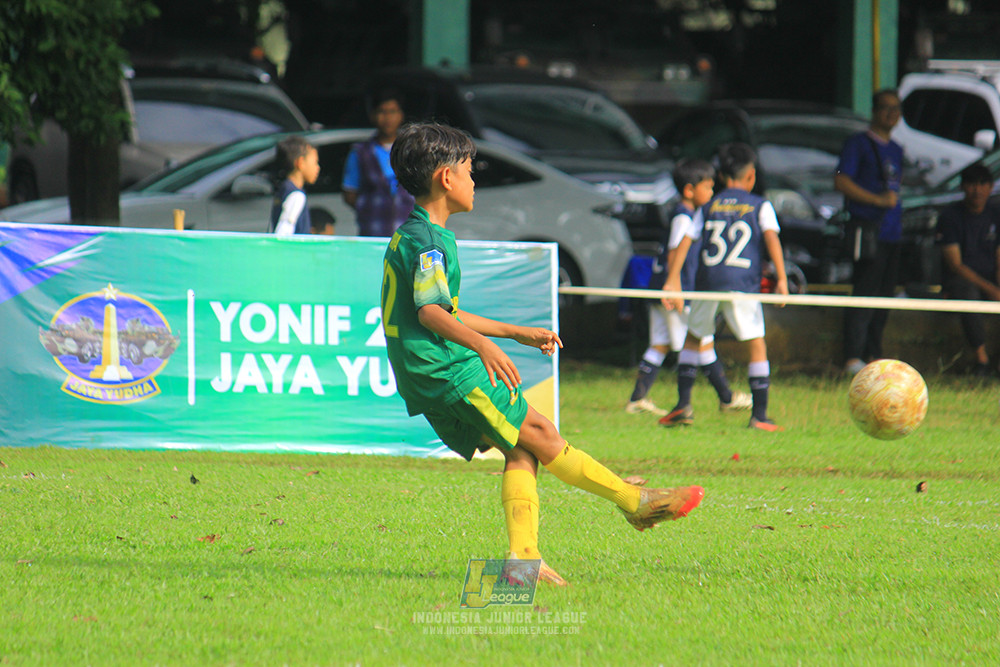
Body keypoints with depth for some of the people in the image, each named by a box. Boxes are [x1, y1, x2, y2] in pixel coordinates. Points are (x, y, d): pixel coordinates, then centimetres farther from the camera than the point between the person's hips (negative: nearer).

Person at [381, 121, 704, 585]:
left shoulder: (411, 235, 22)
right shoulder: (428, 240, -12)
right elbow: (430, 312, -24)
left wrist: (518, 334, 33)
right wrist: (484, 346, -35)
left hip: (425, 377, 10)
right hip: (446, 367, -10)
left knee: (521, 450, 4)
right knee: (537, 432, -6)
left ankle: (523, 557, -6)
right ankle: (636, 502, -3)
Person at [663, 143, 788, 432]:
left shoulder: (708, 207, 17)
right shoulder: (760, 206, 10)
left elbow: (686, 241, 10)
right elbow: (771, 237, -4)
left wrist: (673, 280, 8)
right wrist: (781, 278, -8)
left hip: (708, 280, 3)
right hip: (743, 284, -3)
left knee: (694, 339, 21)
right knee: (756, 345, 5)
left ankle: (683, 403, 14)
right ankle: (759, 415, -1)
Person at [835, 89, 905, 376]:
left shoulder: (895, 150, 21)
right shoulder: (858, 143, -3)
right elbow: (841, 181, -11)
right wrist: (878, 199, -16)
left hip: (892, 233, 8)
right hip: (868, 230, -8)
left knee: (885, 295, 9)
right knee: (864, 293, -13)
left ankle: (875, 355, 16)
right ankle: (853, 358, -16)